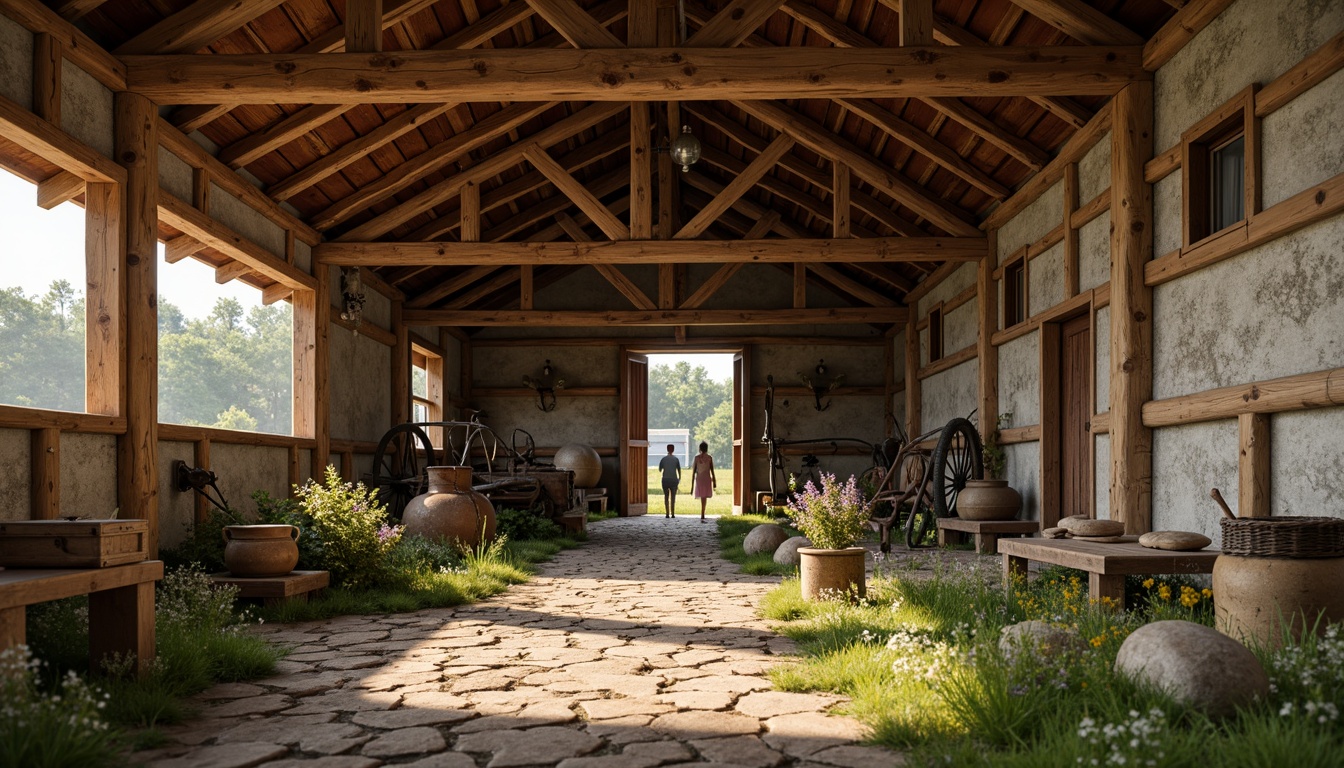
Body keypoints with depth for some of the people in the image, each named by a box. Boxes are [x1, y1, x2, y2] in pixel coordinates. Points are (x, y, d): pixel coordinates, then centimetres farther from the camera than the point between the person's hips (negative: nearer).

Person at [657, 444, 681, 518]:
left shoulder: (664, 459, -1)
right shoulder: (676, 459, -2)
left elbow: (660, 469, 8)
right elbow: (679, 470, 1)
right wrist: (679, 478, 13)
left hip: (665, 479, 1)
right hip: (673, 479, -1)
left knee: (666, 497, 8)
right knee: (673, 497, 4)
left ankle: (667, 513, 0)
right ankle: (672, 514, -3)